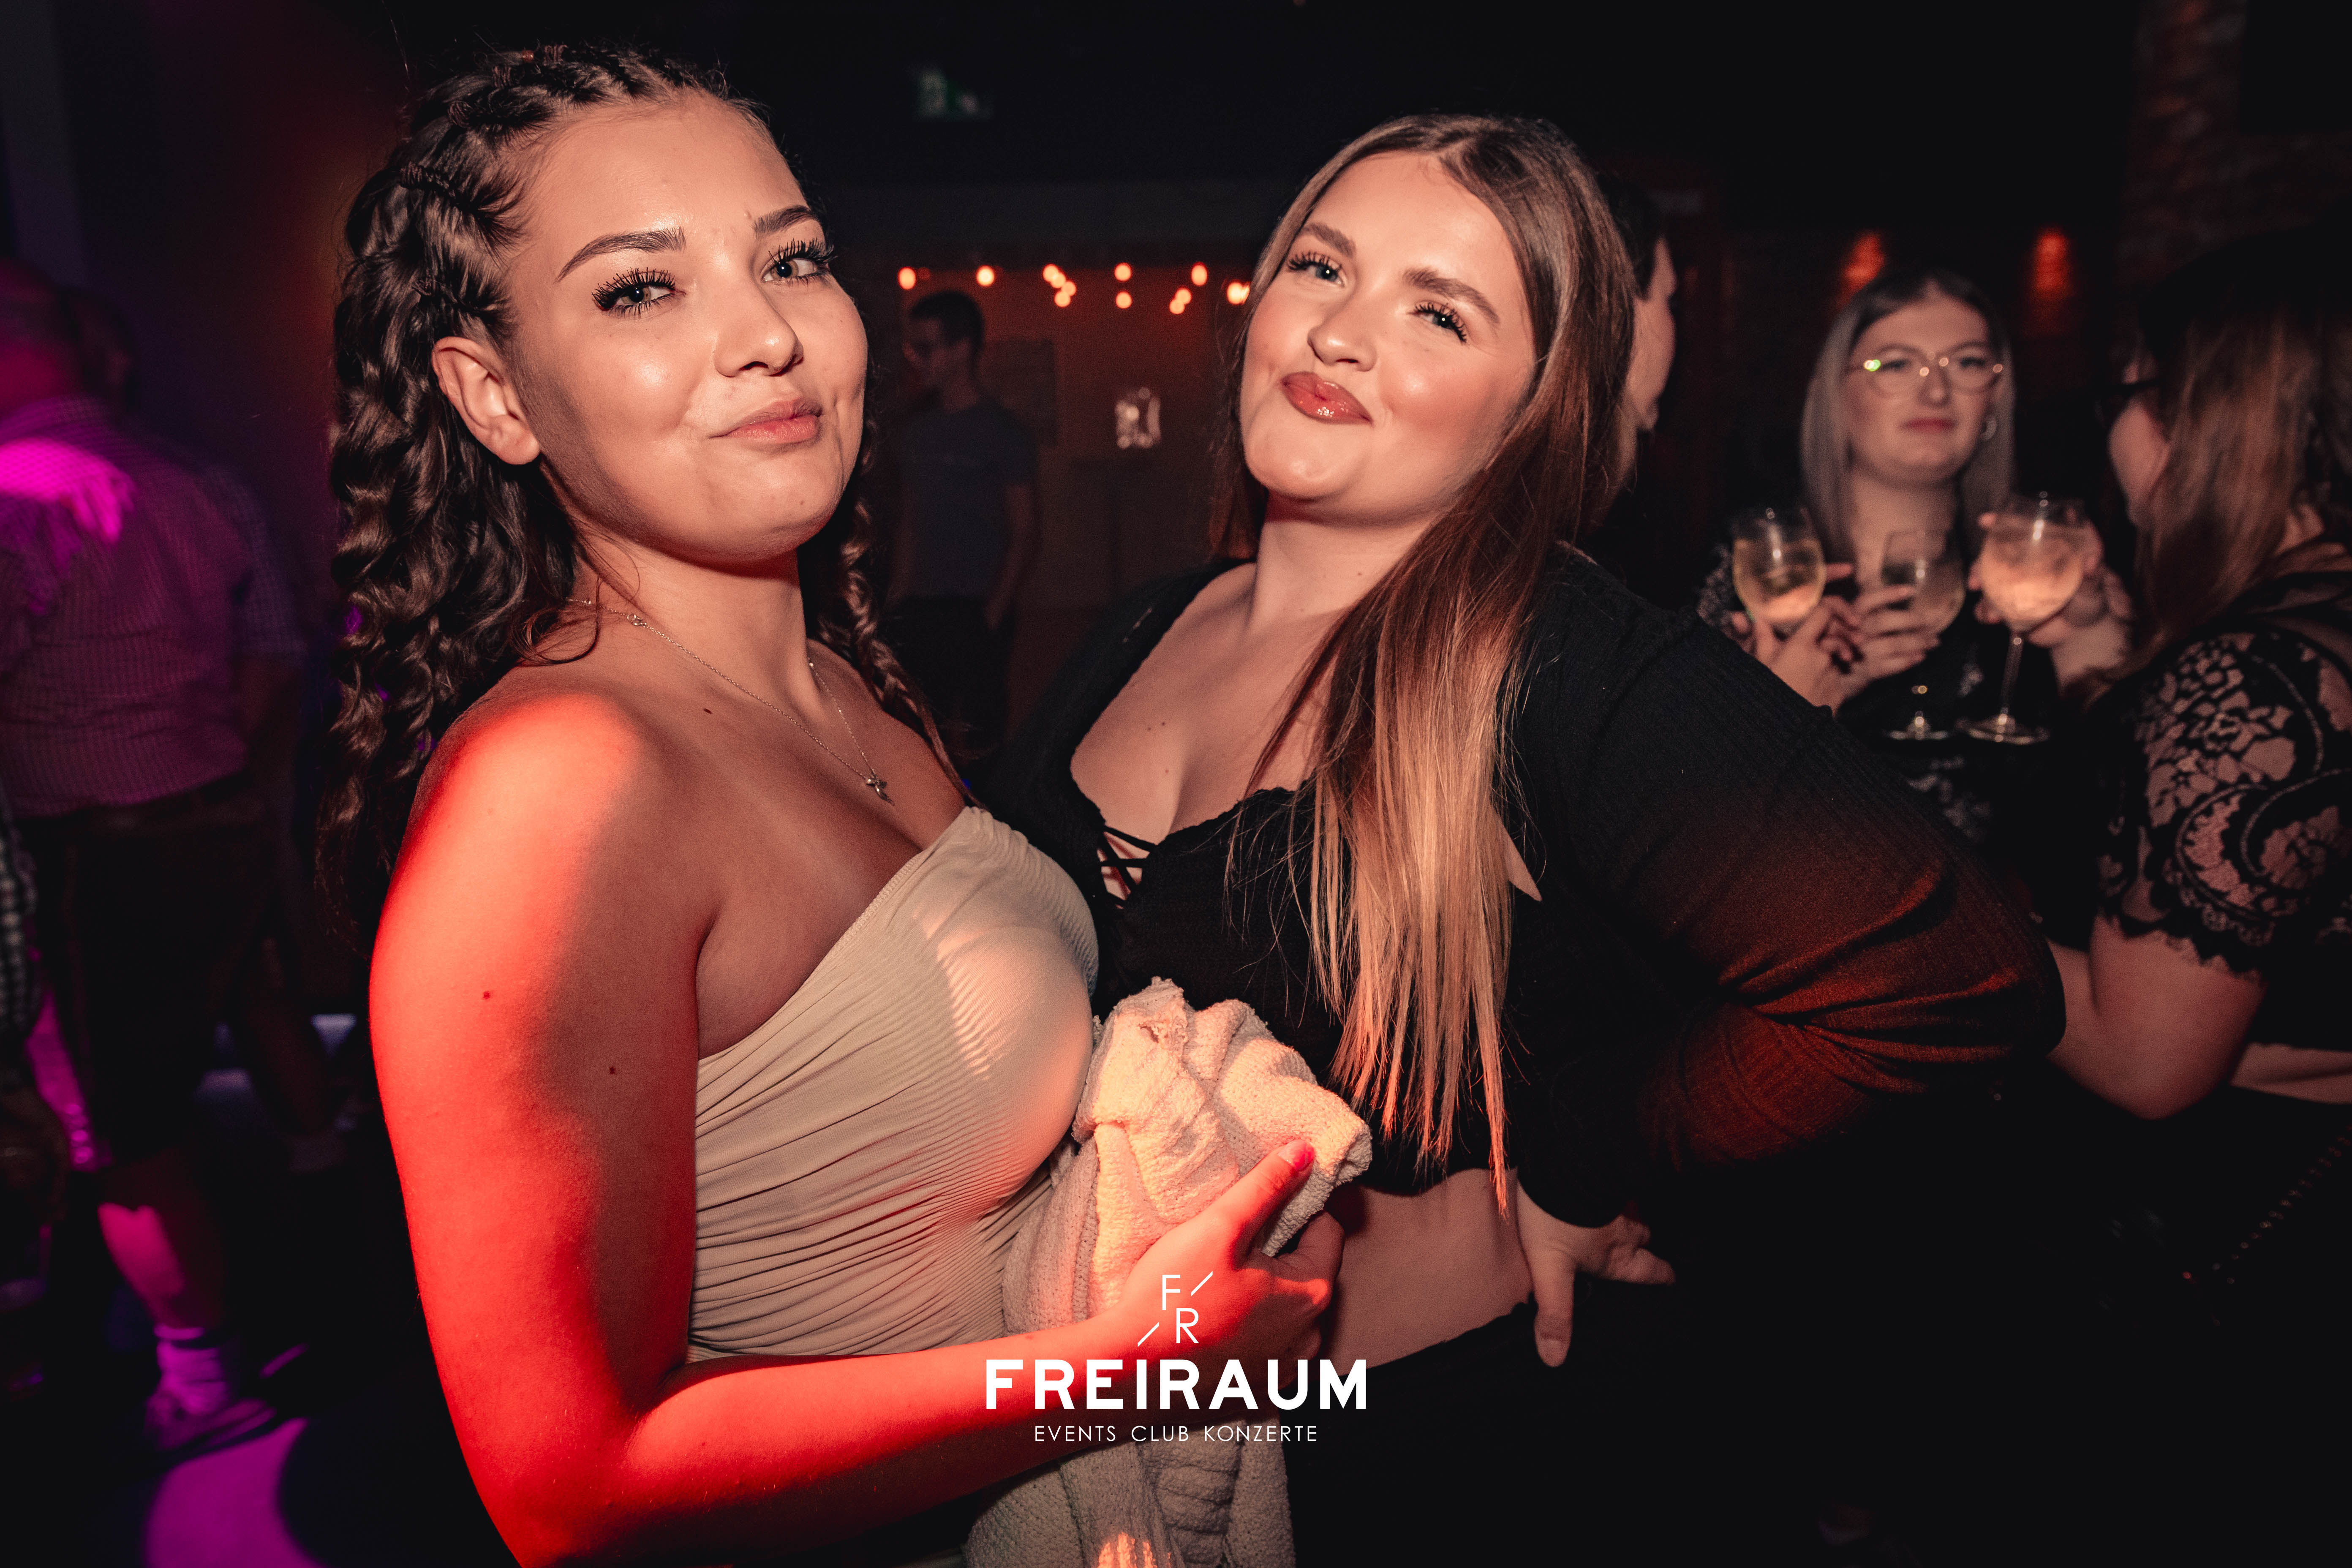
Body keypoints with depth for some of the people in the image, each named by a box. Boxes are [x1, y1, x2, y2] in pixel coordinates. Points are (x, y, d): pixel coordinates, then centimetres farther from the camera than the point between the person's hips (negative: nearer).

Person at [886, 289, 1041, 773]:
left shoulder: (1001, 433, -3)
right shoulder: (916, 432, 16)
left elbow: (1024, 537, -5)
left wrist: (991, 618, -12)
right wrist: (897, 606, 10)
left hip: (976, 613, -6)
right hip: (919, 611, 6)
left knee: (971, 748, -8)